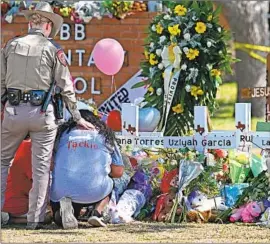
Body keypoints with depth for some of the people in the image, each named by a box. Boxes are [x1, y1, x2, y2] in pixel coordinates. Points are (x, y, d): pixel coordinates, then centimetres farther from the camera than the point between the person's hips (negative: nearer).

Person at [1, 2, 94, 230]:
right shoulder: (52, 50, 0)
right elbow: (66, 87, 1)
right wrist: (78, 118, 8)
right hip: (42, 113, -2)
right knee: (41, 167, 5)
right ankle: (35, 218, 4)